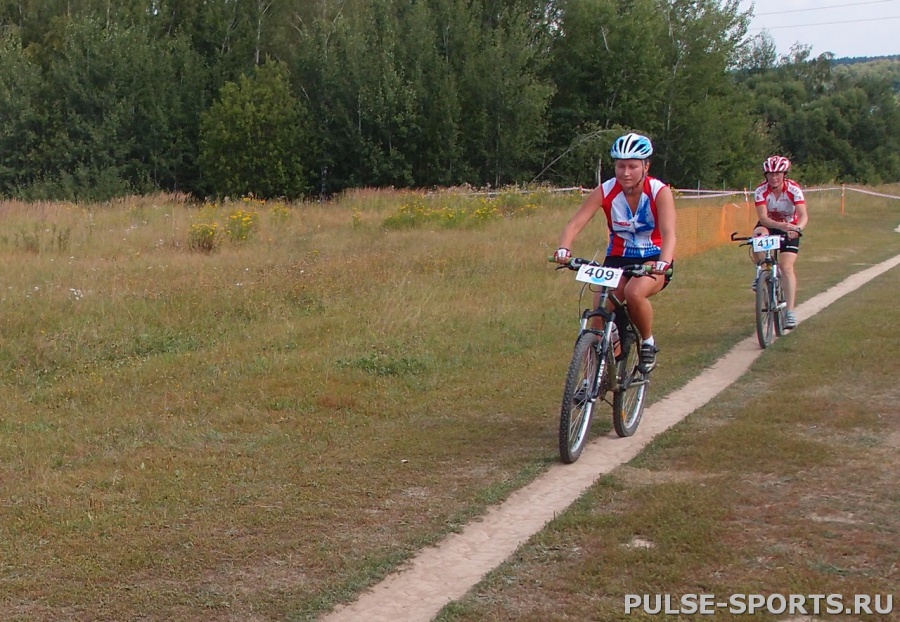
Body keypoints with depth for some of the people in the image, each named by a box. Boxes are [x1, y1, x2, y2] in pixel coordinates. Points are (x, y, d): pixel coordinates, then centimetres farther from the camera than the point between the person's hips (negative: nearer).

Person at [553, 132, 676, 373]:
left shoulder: (659, 192, -17)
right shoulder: (605, 191, -13)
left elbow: (668, 233, -30)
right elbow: (575, 224, -21)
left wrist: (663, 262, -51)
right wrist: (563, 249, -42)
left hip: (652, 260, -2)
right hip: (618, 258, 2)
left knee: (634, 292, -33)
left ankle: (648, 343, -6)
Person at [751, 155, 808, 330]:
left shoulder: (794, 189, -23)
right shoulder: (761, 191, -22)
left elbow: (803, 215, -33)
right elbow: (763, 218, -31)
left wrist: (798, 228, -55)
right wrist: (781, 225, -49)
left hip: (790, 228, -1)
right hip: (770, 225, 1)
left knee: (786, 267, -17)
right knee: (759, 234, -35)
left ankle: (790, 311, -17)